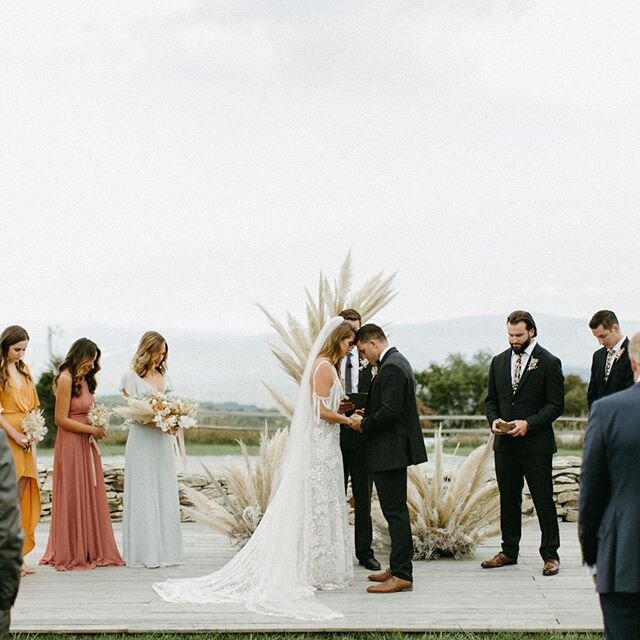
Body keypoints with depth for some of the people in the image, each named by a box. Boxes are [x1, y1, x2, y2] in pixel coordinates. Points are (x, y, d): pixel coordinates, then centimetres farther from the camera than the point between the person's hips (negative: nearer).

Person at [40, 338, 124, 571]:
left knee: (90, 498, 10)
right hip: (71, 445, -9)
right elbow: (61, 419, -16)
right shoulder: (66, 379, -13)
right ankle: (71, 554, 9)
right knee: (73, 500, 0)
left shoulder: (83, 379, 14)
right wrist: (92, 430, -12)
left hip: (86, 446, 9)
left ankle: (91, 551, 16)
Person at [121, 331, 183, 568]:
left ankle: (165, 549, 10)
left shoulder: (163, 376, 16)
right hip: (142, 443, -6)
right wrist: (159, 424, -20)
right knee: (144, 496, -4)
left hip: (163, 443, 6)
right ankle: (145, 552, -1)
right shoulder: (131, 377, -2)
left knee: (166, 495, 5)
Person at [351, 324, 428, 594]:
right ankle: (398, 568, 24)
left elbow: (390, 412, -25)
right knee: (396, 511, 16)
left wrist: (364, 424, -11)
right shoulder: (396, 362, 14)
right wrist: (368, 414, 10)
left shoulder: (391, 368, -18)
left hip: (390, 452, -11)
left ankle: (402, 576, -4)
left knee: (395, 512, -7)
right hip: (394, 450, 11)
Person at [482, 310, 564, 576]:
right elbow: (491, 399, 16)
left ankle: (550, 555, 8)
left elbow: (555, 404, -7)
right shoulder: (499, 362, 11)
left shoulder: (549, 363, -5)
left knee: (543, 500, -1)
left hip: (536, 444, -5)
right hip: (505, 444, 5)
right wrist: (494, 419, -5)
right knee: (508, 499, 11)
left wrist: (528, 423, -19)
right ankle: (509, 551, 21)